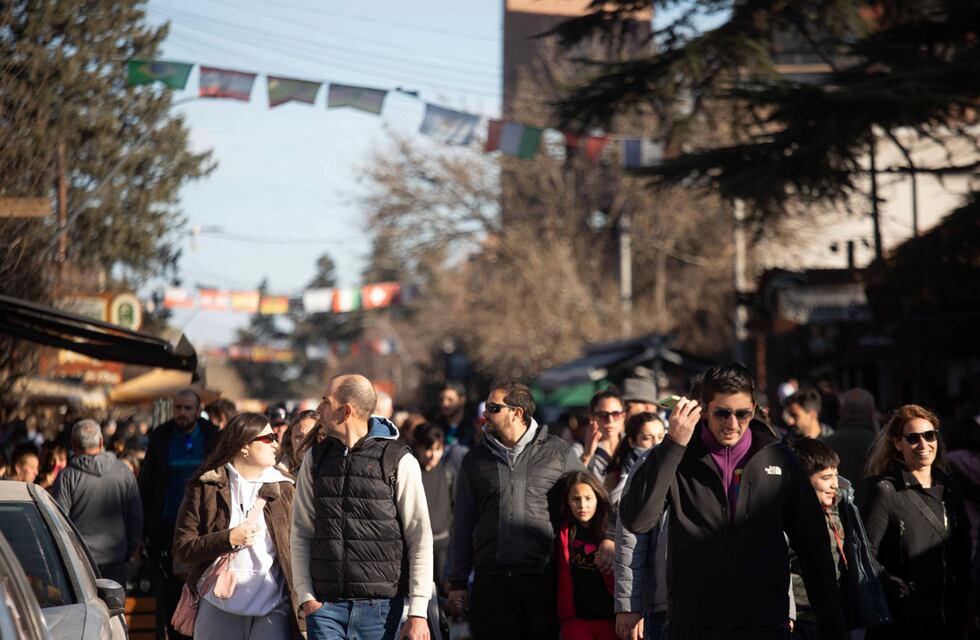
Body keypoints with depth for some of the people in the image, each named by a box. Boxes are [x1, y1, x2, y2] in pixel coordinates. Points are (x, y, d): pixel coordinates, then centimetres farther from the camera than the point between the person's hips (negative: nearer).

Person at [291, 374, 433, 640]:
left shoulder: (400, 461, -3)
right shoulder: (315, 458, 9)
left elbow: (420, 539, -3)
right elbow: (301, 533, 10)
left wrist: (418, 612, -8)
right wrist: (305, 595, -1)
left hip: (381, 605, -3)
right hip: (326, 603, 3)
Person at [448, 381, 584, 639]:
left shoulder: (559, 452, 6)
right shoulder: (476, 458, 12)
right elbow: (463, 524, 14)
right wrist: (457, 582, 10)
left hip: (544, 579, -2)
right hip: (491, 580, 2)